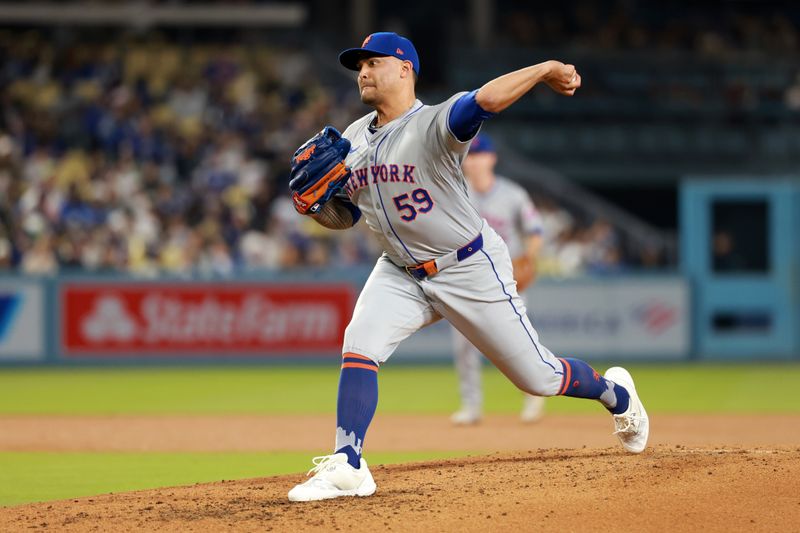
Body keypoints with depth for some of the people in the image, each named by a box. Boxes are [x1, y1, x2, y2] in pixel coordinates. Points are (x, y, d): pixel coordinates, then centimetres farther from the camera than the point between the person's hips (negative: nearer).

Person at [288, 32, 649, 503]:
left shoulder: (435, 123, -20)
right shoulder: (352, 141, 2)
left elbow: (486, 99, -40)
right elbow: (345, 216, 11)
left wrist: (544, 69, -47)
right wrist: (313, 201, -9)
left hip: (471, 270, -6)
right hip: (401, 274, 6)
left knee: (537, 377, 2)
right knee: (359, 345, -20)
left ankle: (615, 392, 32)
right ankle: (347, 467, -17)